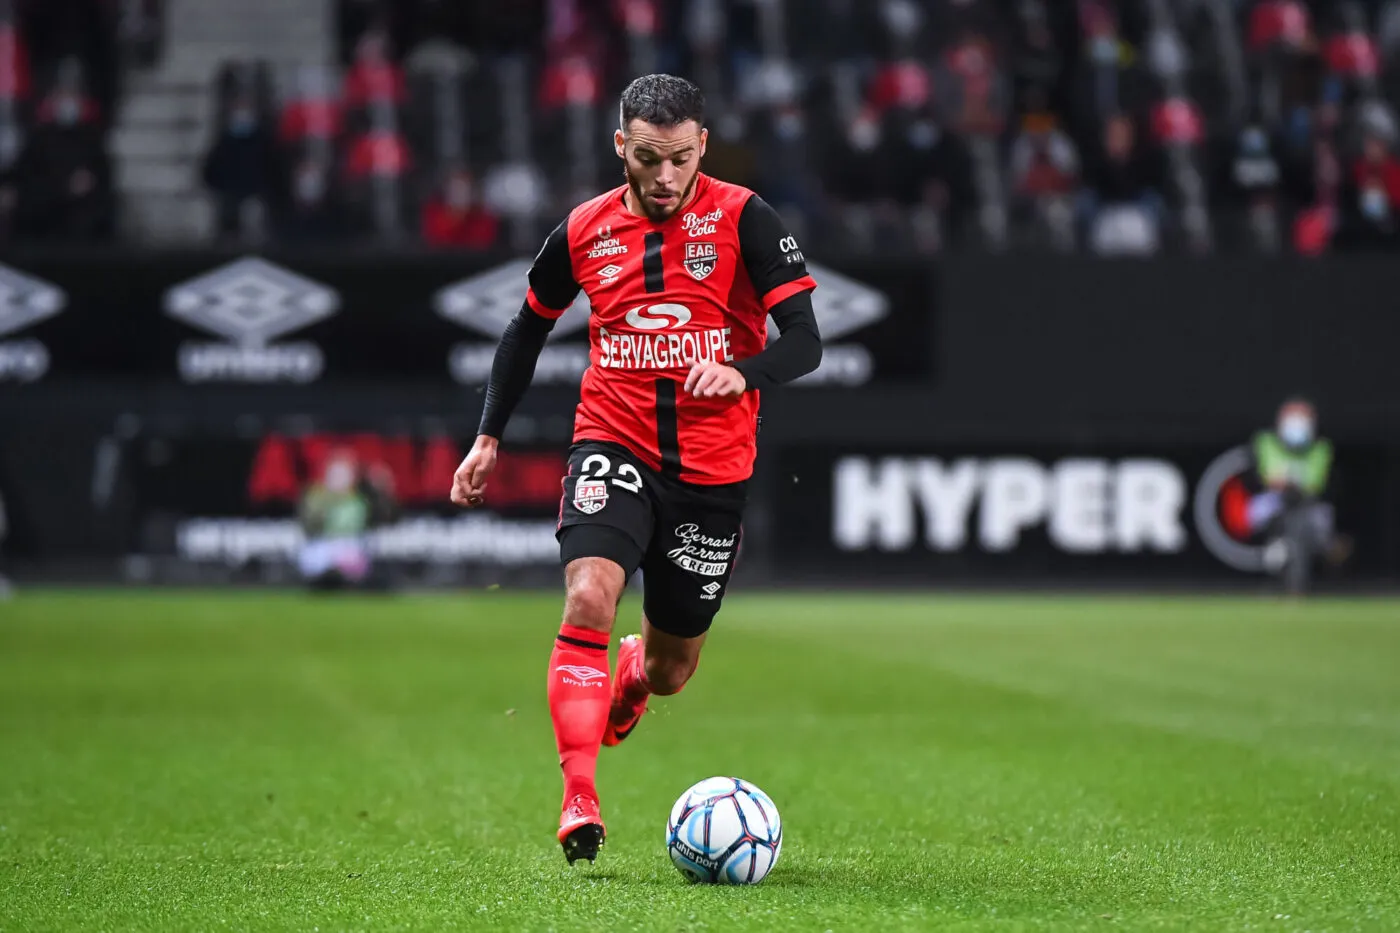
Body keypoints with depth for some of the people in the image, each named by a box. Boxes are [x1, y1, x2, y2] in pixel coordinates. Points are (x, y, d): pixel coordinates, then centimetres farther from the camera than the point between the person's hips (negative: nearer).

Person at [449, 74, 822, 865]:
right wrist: (490, 436, 14)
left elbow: (804, 341, -11)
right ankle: (579, 801, -28)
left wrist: (742, 373, -31)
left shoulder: (742, 219, -7)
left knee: (671, 670, 12)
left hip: (712, 468, 0)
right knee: (590, 597, -28)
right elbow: (530, 327, 18)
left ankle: (633, 677, 51)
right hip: (614, 446, 0)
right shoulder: (585, 230, 1)